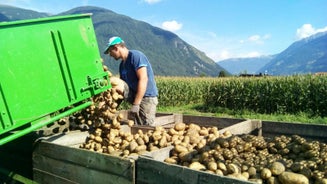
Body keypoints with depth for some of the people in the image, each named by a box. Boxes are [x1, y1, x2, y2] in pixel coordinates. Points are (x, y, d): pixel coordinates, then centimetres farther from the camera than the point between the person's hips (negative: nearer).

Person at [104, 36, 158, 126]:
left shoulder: (135, 56, -11)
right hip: (134, 95, 7)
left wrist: (136, 104, -25)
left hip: (147, 97, -7)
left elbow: (143, 79, -22)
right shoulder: (122, 64, 13)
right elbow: (122, 87, 15)